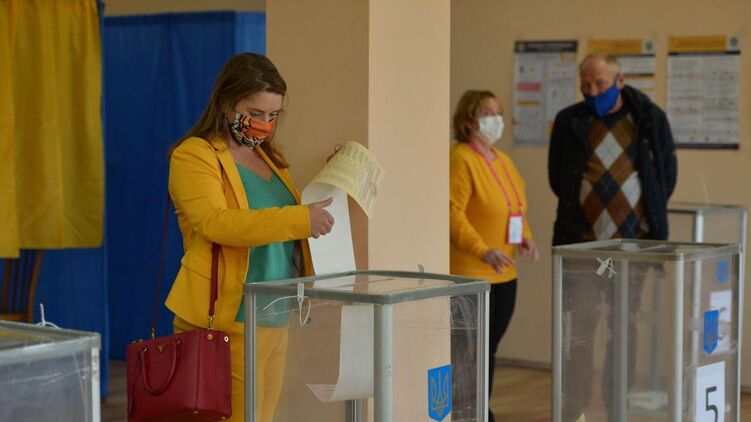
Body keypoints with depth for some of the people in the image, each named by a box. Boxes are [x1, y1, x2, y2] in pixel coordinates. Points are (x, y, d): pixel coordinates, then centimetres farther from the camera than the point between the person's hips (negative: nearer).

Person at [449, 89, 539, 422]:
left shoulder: (503, 161, 15)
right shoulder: (461, 159, -12)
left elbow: (517, 205, 23)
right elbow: (453, 214, -20)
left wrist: (525, 237, 4)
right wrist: (484, 251, -27)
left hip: (504, 273, 8)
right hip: (471, 274, -8)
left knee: (489, 346, 13)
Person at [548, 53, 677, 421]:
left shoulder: (650, 119, 0)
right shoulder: (569, 121, 0)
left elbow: (667, 173, 11)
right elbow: (557, 177, 12)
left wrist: (649, 214, 9)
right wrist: (579, 210, 10)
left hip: (632, 240, 0)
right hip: (581, 242, 0)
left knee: (625, 326, 8)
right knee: (578, 326, 0)